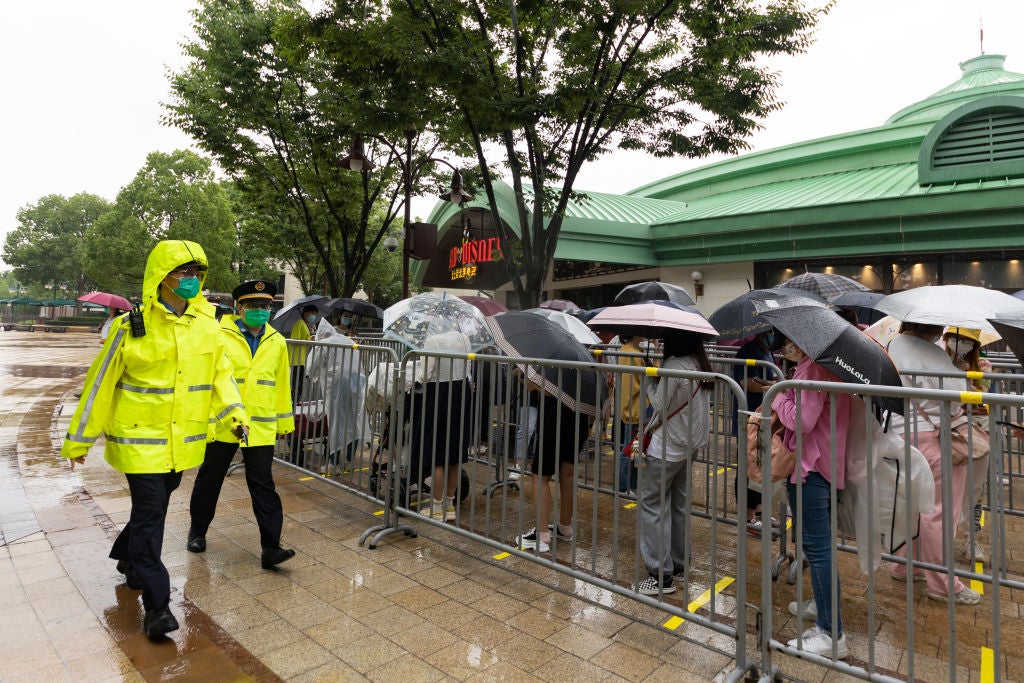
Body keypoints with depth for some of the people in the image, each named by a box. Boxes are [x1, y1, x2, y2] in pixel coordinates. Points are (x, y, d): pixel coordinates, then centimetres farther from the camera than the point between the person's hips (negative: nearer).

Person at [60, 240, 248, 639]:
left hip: (183, 441, 5)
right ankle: (156, 604, 9)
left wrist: (233, 413, -13)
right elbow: (100, 384, -5)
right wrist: (78, 439, 2)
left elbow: (219, 373, 3)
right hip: (140, 439, -4)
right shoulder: (131, 328, -13)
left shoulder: (207, 325, -1)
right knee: (150, 515, -2)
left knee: (155, 508, 22)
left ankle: (128, 557, 50)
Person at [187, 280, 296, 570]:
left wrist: (284, 422, 15)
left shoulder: (277, 343, 5)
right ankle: (197, 530, 40)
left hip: (261, 428, 2)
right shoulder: (219, 336, -7)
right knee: (209, 480, 17)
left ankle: (270, 546, 4)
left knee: (263, 486, 1)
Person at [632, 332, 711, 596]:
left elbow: (659, 406, -16)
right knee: (679, 504, 17)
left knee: (650, 503, -1)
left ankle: (661, 576, 3)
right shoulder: (700, 364, 7)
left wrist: (649, 381, -4)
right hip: (689, 444, 9)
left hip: (667, 446, -9)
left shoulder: (673, 366, -20)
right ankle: (679, 564, 29)